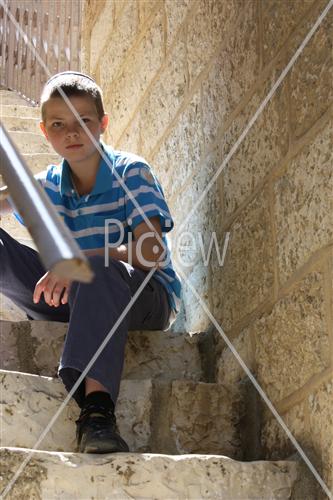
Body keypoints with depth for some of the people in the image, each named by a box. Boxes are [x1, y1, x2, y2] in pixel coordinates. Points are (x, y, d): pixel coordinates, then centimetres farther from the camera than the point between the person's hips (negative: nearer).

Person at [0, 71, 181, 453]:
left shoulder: (131, 172, -7)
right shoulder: (47, 186, 9)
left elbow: (150, 253, -20)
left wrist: (80, 261, -35)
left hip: (146, 297, -5)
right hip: (74, 297, 5)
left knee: (101, 268, -41)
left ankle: (96, 407, -55)